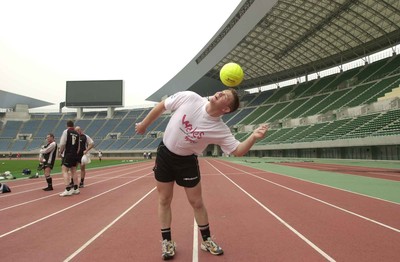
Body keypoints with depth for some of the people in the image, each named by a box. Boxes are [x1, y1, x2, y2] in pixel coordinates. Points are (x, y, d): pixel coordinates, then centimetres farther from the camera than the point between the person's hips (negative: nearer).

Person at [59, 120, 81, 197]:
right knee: (73, 171, 14)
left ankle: (68, 189, -15)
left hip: (67, 154, -6)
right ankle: (76, 188, 19)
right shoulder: (77, 133, 10)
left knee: (64, 170, -6)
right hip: (75, 155, 6)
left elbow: (62, 144, -12)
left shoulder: (66, 131, -6)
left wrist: (61, 152, 2)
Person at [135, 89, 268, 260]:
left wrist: (254, 137, -39)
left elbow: (237, 151, -19)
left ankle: (206, 240, 30)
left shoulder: (220, 129, -21)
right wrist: (144, 125, 5)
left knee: (196, 202, 6)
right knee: (164, 200, 8)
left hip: (187, 161, -1)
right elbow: (161, 107, -6)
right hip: (164, 154, 1)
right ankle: (167, 242, 28)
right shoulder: (188, 97, -20)